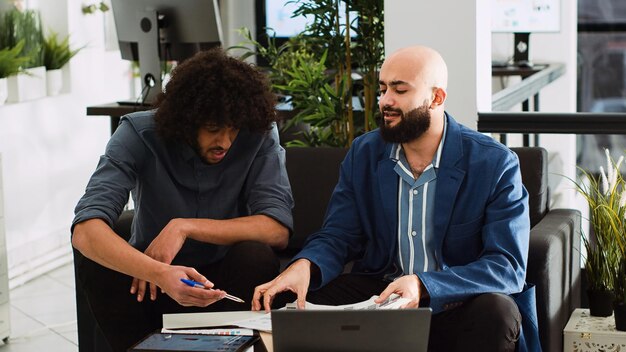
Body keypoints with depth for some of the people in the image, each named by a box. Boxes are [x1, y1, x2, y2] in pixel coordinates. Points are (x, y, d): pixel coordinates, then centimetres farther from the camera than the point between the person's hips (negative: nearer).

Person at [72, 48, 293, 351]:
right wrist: (159, 273, -49)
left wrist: (185, 227, -31)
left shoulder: (259, 135, -16)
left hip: (225, 279, 0)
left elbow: (278, 229, -22)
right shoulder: (139, 134, -19)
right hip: (154, 279, 0)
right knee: (96, 270, -28)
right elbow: (85, 230, -32)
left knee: (256, 256, -30)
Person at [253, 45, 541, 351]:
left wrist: (422, 285, -34)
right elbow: (336, 237, 5)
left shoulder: (495, 164, -12)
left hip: (456, 302, -2)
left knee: (497, 313, -37)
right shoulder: (363, 153, 3)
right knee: (291, 302, -21)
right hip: (377, 292, 3)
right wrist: (304, 266, -22)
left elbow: (508, 266, -18)